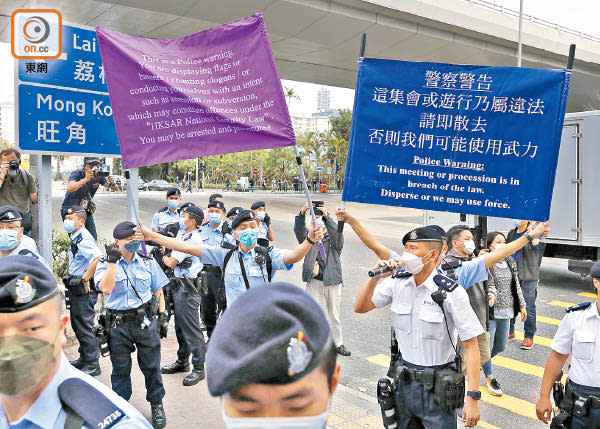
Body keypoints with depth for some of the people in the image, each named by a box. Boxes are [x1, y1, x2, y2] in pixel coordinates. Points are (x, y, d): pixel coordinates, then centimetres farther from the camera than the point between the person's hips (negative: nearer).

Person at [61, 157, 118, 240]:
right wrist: (85, 179, -49)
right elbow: (70, 189, -37)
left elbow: (116, 189, -5)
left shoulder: (98, 176, -6)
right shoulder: (76, 174, -18)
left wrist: (112, 183, -28)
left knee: (93, 238, 2)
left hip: (86, 211, 5)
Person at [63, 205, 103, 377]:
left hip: (84, 290, -10)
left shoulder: (84, 239, -19)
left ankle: (92, 364, 8)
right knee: (76, 323, 19)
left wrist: (85, 279, -27)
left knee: (84, 326, -3)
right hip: (76, 288, 10)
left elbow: (98, 258, -35)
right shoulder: (75, 237, 13)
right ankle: (84, 358, 33)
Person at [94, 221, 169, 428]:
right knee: (120, 368, 11)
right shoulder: (105, 264, 0)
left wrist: (162, 315, 7)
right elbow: (106, 289, -19)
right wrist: (112, 261, -21)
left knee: (151, 365, 6)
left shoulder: (147, 262, 5)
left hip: (145, 321, 1)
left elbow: (158, 290, 12)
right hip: (118, 324, -1)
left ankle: (157, 405, 23)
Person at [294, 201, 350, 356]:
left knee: (334, 313, 11)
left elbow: (337, 232, -23)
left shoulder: (334, 238, 0)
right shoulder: (309, 236, 3)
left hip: (333, 281, 0)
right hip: (314, 281, 0)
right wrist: (302, 213, -34)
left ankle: (338, 343, 24)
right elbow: (299, 229, -17)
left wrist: (327, 216, -37)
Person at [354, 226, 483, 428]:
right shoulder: (397, 283, -3)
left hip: (438, 388, -4)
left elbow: (471, 346, -16)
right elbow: (360, 307, 1)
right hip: (404, 381, 5)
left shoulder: (451, 292, -18)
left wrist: (473, 398, -19)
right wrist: (375, 277, -15)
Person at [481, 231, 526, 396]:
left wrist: (522, 305, 15)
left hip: (506, 311, 7)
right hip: (491, 311, -7)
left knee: (501, 346, 17)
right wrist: (491, 296, -38)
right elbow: (490, 285, -17)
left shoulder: (509, 262, 8)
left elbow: (516, 285, 14)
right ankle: (490, 379, 20)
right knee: (487, 346, 3)